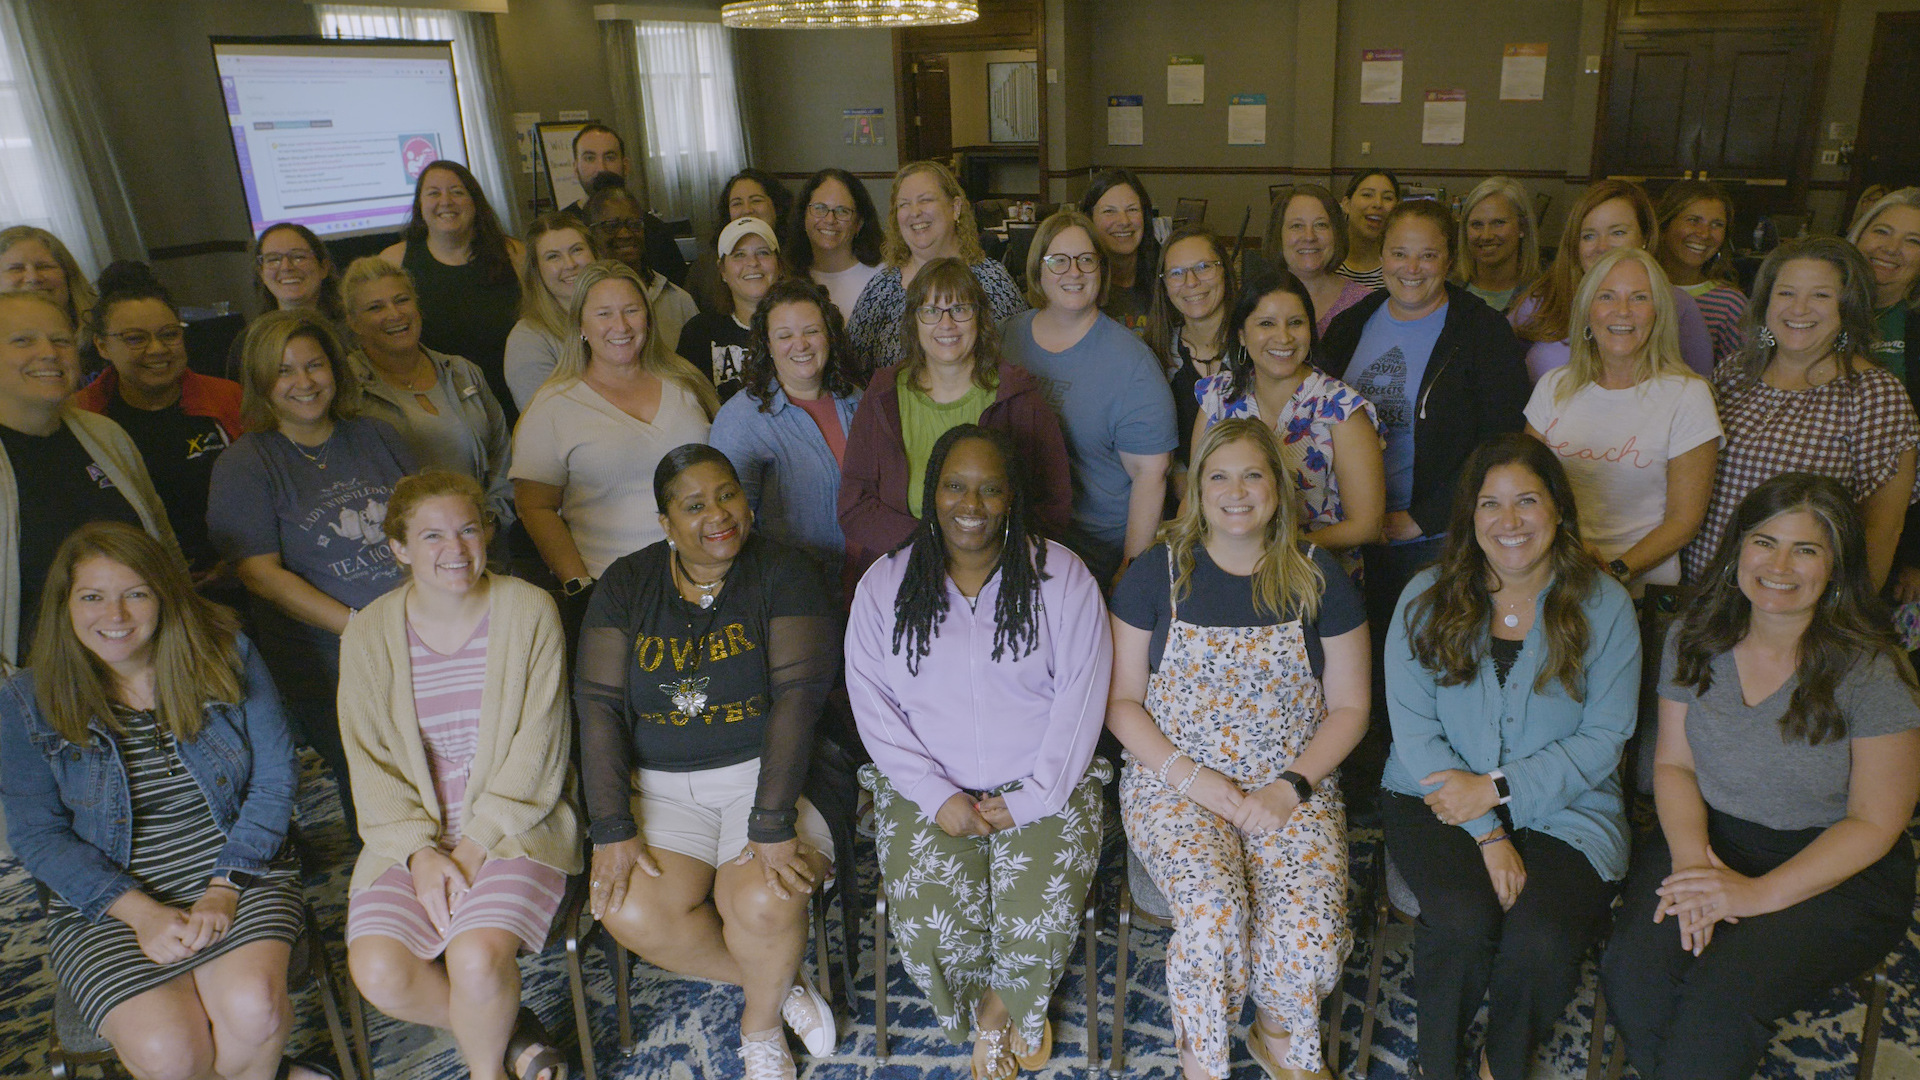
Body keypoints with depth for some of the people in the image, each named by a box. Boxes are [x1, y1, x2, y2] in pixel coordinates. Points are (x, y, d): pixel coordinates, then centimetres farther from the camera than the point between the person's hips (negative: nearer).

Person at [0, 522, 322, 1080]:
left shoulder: (227, 656, -3)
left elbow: (274, 781, -2)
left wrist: (224, 889, -13)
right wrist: (141, 911, -14)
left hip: (239, 873, 0)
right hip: (104, 903, 1)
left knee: (253, 1010, -29)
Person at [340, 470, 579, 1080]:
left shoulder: (529, 612, -5)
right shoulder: (369, 635, 2)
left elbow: (538, 746, -6)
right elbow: (370, 761, 2)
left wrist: (475, 846, -12)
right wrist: (420, 853, -11)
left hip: (514, 823, -3)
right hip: (411, 834, 3)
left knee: (477, 956, -26)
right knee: (378, 972, -19)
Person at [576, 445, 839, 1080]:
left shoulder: (784, 574, -6)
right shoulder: (627, 584, 3)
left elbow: (797, 698, -15)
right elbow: (599, 707, -1)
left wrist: (773, 825, -23)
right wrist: (612, 830, -11)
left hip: (763, 773, -3)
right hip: (661, 787, 3)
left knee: (765, 903, -28)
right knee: (633, 915, -22)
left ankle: (761, 1025, 7)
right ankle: (783, 983, 4)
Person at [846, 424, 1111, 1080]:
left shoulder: (1061, 577, -1)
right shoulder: (884, 585, 3)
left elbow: (1081, 698, -4)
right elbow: (872, 705, -1)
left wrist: (1029, 801, -12)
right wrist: (937, 797, -12)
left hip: (1043, 786, 0)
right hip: (927, 788, 1)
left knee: (1043, 915, -21)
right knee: (929, 917, -20)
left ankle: (1005, 1002, 17)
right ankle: (1001, 1011, 15)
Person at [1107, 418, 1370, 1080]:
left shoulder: (1317, 579, 5)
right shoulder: (1157, 573, 2)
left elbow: (1349, 707, 7)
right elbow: (1120, 701, 2)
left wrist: (1291, 787, -7)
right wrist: (1194, 779, -11)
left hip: (1292, 787, 1)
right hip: (1172, 783, -1)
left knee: (1309, 925, -23)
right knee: (1213, 908, -28)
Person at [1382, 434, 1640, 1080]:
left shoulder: (1604, 606, 0)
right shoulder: (1426, 598, -1)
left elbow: (1604, 737, -3)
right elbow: (1413, 727, -5)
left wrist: (1498, 789, -14)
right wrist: (1487, 834, -14)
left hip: (1563, 809, 0)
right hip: (1437, 795, 0)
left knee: (1542, 940, -25)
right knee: (1464, 917, -28)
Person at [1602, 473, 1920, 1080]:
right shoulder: (1695, 638, 0)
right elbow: (1674, 763, 5)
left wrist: (1758, 894, -20)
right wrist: (1692, 858, -14)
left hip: (1837, 873, -3)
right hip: (1710, 838, 3)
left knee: (1724, 993, -29)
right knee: (1631, 968, -24)